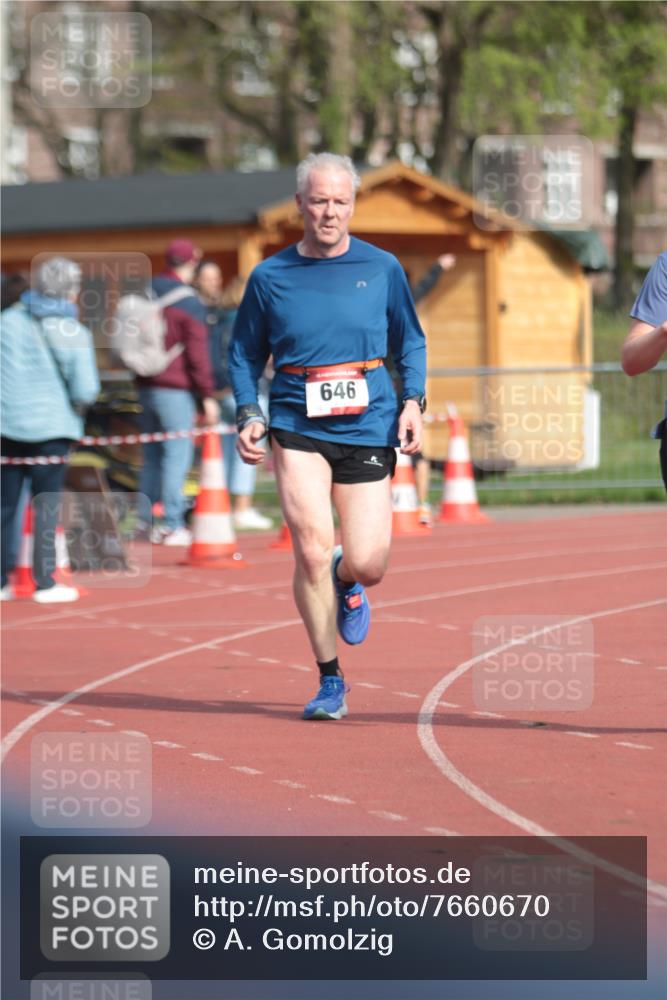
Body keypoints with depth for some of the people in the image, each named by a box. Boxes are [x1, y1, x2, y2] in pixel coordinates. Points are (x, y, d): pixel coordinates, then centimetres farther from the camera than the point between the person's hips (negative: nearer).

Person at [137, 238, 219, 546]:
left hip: (146, 386, 7)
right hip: (176, 389, -7)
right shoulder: (189, 303, -10)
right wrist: (207, 396, -9)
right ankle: (173, 525, -10)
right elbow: (197, 353, -13)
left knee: (152, 455, 14)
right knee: (178, 454, -6)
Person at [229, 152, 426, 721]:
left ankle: (347, 584, 35)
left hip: (368, 428, 1)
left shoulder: (382, 269, 5)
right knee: (312, 551, -15)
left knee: (368, 565, -6)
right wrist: (248, 414, -1)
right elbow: (245, 353, 13)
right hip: (298, 429, -1)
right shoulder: (271, 277, 4)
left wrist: (412, 402, 1)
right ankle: (330, 680, 0)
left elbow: (410, 341, 15)